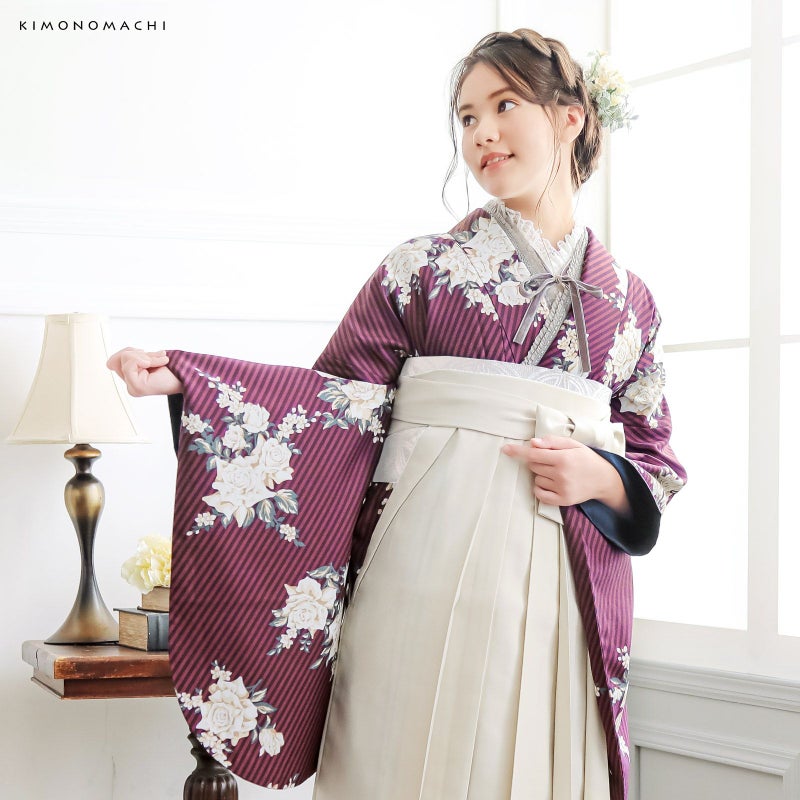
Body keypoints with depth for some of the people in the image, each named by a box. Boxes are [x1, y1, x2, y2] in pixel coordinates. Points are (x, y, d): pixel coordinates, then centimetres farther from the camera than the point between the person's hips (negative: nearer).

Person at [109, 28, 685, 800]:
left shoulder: (628, 300, 10)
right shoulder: (423, 267, 5)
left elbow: (660, 461, 14)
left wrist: (602, 478, -8)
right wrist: (180, 376, -8)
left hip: (564, 587, 2)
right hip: (430, 568, -2)